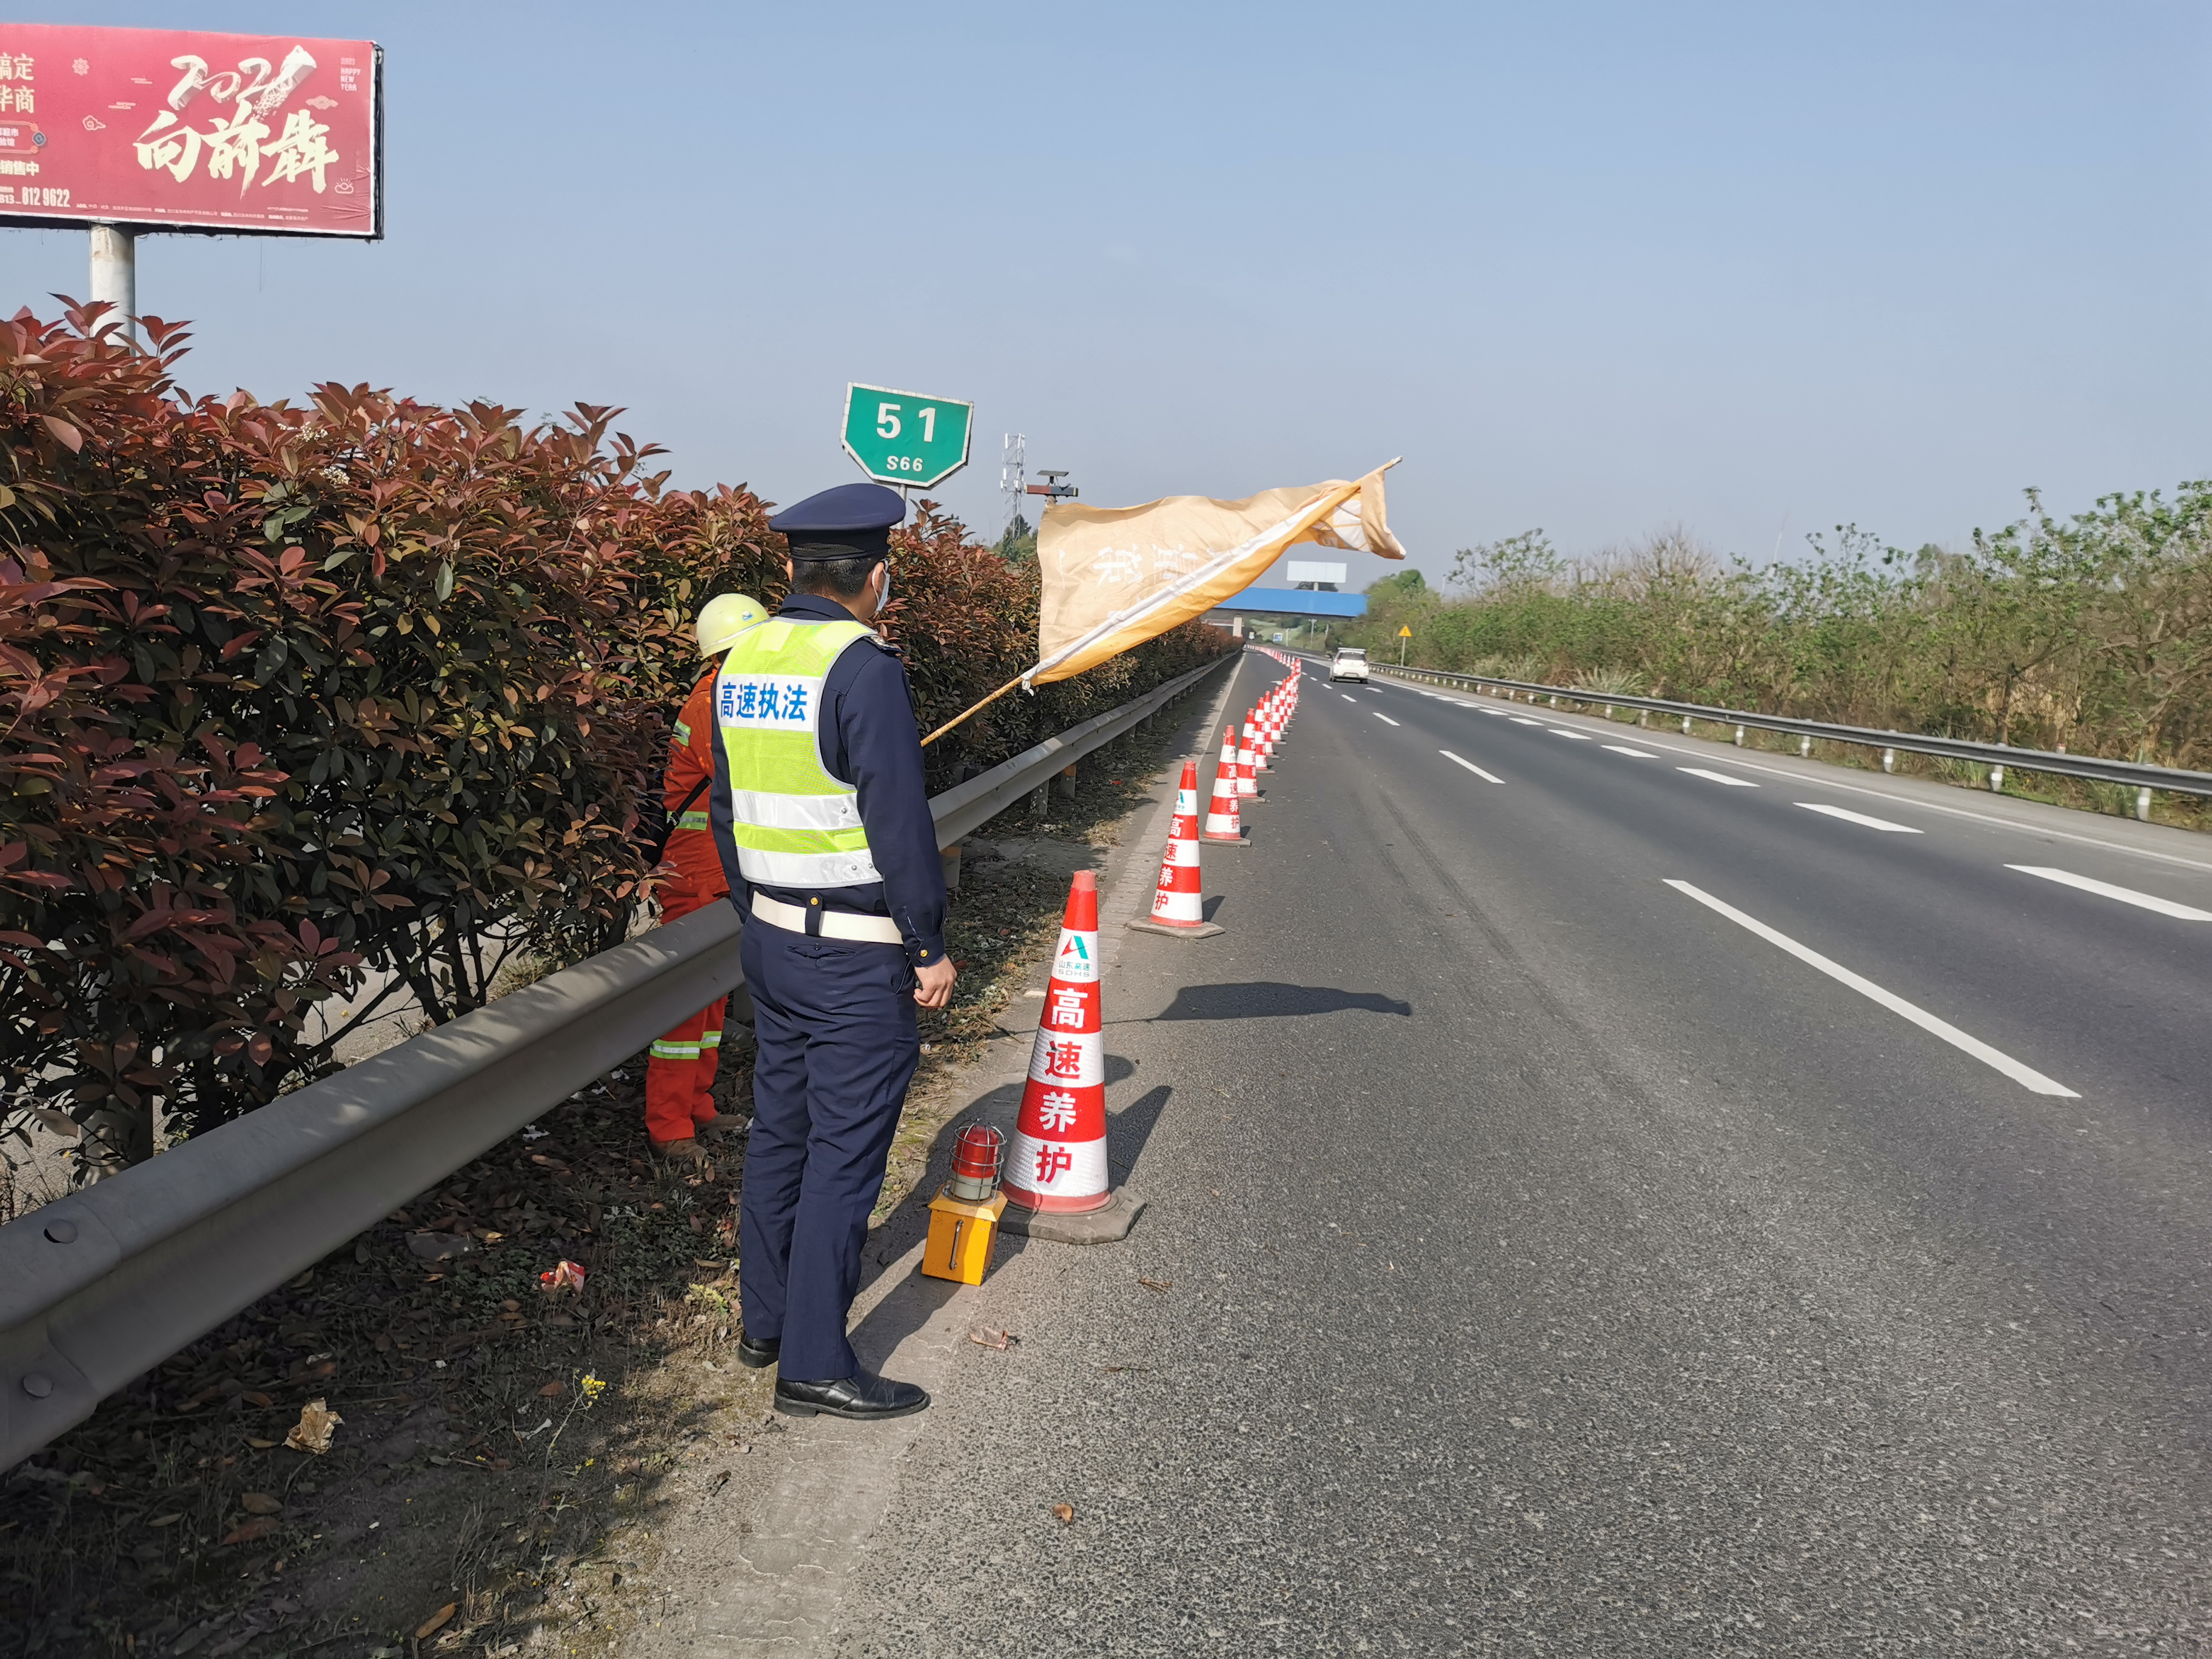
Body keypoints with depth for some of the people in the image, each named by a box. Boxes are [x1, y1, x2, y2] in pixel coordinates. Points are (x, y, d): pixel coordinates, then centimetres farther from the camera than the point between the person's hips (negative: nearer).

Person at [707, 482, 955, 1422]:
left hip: (771, 942, 8)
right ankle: (813, 1366, 6)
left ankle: (764, 1323, 31)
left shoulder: (742, 662, 7)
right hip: (857, 957, -8)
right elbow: (899, 821, -19)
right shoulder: (863, 668, -18)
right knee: (843, 1156, -1)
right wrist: (931, 947, -11)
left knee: (778, 1129, 18)